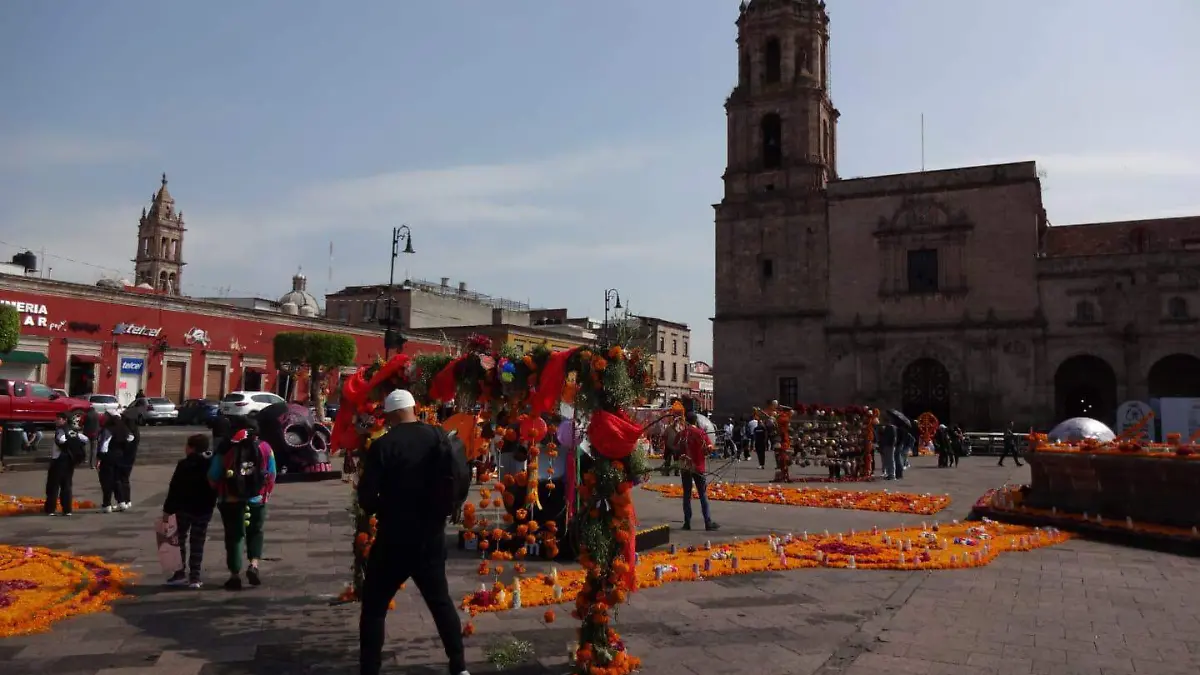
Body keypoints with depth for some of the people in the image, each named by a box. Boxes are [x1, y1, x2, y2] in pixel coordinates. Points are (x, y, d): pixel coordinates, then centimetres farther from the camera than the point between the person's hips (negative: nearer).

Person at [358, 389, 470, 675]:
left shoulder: (382, 445, -12)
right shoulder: (438, 437, -1)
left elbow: (366, 497, -13)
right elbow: (461, 475, -3)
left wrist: (383, 510, 7)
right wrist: (443, 507, 8)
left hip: (394, 538, -4)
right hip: (431, 536, 4)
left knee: (374, 607, 8)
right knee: (441, 600, 19)